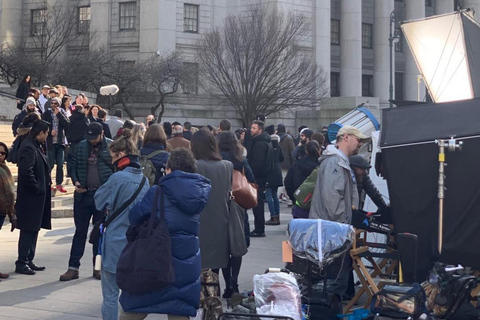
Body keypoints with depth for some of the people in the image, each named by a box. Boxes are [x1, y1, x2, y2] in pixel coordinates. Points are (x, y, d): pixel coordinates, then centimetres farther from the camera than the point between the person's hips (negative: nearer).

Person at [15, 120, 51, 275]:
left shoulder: (36, 146, 13)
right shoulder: (29, 148, -18)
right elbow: (26, 171, -27)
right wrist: (37, 188, -18)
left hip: (37, 197, 10)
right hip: (30, 197, -10)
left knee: (33, 230, 15)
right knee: (28, 231, -4)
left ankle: (29, 261, 22)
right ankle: (21, 263, 3)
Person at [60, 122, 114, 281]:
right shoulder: (81, 146, 4)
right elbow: (73, 166, 10)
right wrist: (76, 181, -7)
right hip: (82, 195, 2)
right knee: (80, 231, 7)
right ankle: (73, 267, 10)